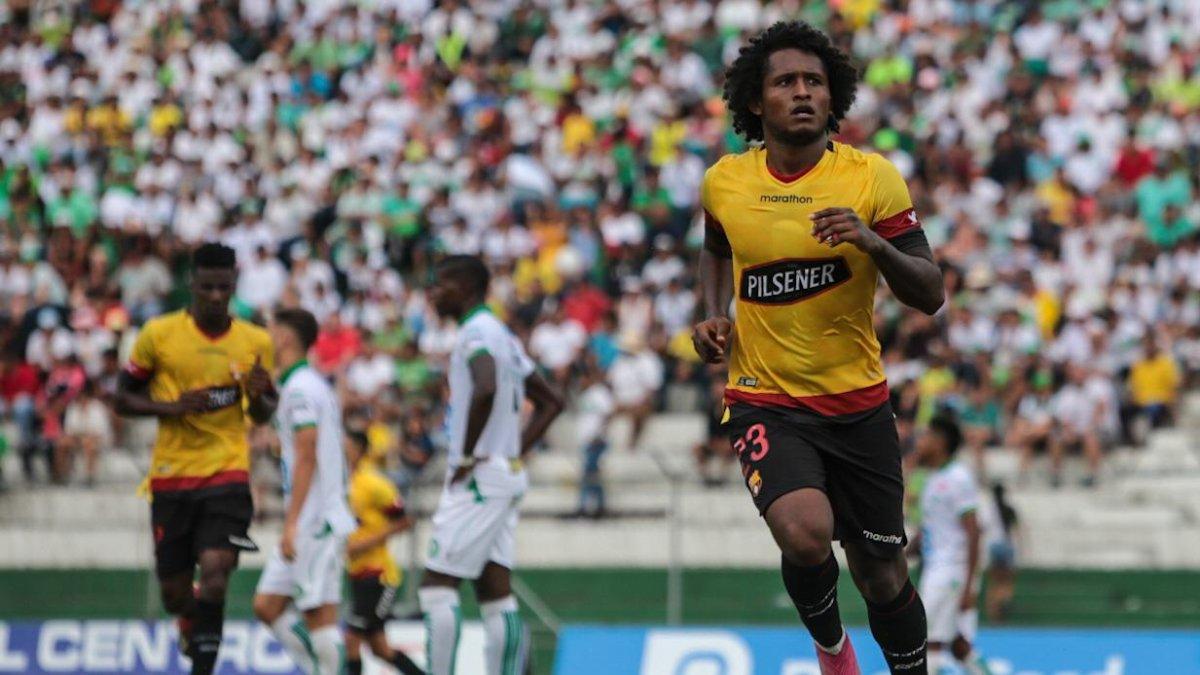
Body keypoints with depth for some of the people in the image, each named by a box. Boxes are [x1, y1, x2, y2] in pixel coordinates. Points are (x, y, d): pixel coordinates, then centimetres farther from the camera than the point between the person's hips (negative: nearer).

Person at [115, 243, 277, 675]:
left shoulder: (255, 342, 4)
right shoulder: (158, 334, -2)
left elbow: (264, 416, 15)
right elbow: (123, 399, 3)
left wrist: (259, 396, -9)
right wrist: (171, 407, -14)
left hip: (227, 474, 0)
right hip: (171, 477, 0)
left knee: (215, 570, -21)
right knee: (174, 591, 5)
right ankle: (191, 623, 42)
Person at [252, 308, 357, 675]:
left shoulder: (300, 388, -12)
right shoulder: (313, 384, 19)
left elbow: (307, 456, -18)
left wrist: (292, 523, -21)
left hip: (315, 521, -10)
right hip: (307, 524, 10)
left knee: (319, 613, -9)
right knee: (267, 605, 8)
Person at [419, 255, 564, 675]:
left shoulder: (476, 332, -11)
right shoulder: (502, 336, 19)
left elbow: (486, 389, -31)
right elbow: (550, 403, 25)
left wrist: (467, 456, -23)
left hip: (478, 478, -10)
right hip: (507, 477, 10)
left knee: (436, 586, -9)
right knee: (495, 593, 6)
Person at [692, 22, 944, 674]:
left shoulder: (871, 176, -7)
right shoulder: (723, 181, -1)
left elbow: (930, 295, -8)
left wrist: (873, 242, -26)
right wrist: (714, 313, 5)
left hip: (859, 403, 1)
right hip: (765, 401, -1)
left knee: (881, 573, 7)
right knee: (806, 533, -27)